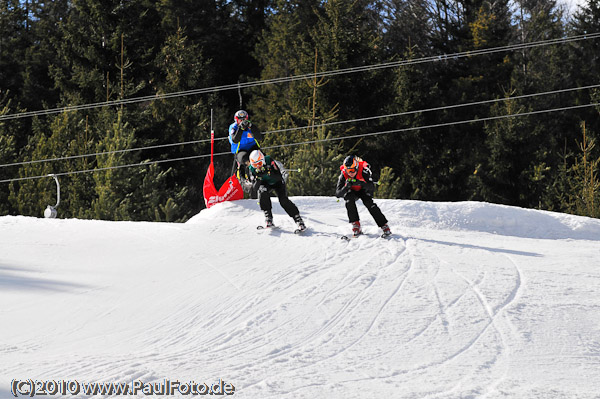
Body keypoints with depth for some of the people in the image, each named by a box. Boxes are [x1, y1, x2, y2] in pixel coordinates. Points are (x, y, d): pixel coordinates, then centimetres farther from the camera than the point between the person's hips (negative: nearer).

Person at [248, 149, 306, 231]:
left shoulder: (269, 161, -28)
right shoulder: (252, 169, -19)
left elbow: (279, 176, -32)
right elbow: (254, 188, -21)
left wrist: (269, 173, -48)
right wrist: (257, 180, -42)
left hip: (277, 181, -2)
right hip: (265, 183, 2)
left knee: (283, 200, -22)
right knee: (263, 192, -32)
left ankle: (299, 220, -14)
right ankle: (268, 219, -28)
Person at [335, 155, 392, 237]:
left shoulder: (363, 171, -33)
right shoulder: (343, 175, -28)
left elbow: (372, 187, -37)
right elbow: (338, 194, -29)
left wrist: (361, 183, -54)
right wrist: (346, 187, -48)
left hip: (363, 190, -1)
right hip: (351, 191, 1)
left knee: (368, 202, -26)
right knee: (349, 199, -30)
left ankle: (385, 227, -22)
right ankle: (356, 226, -27)